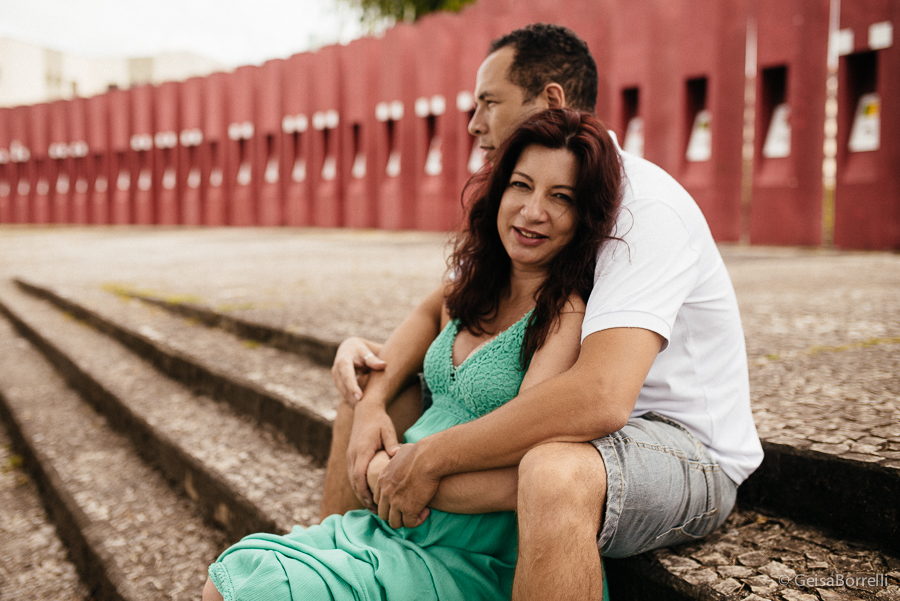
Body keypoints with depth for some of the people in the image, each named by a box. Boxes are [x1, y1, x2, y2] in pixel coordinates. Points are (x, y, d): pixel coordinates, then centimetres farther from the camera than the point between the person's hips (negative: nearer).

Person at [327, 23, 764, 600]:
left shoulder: (643, 206, -24)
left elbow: (601, 397, -37)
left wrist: (430, 459, -29)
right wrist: (373, 402, -12)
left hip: (689, 452, -8)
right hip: (576, 425, 8)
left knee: (553, 472, -43)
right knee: (368, 392, 7)